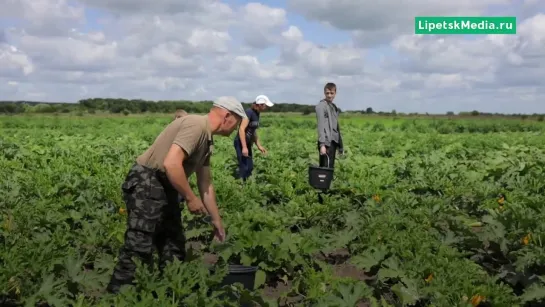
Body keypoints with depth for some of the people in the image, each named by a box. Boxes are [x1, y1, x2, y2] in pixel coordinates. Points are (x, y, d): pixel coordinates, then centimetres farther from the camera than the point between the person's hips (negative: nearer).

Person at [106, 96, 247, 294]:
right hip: (146, 184, -10)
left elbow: (206, 184, 21)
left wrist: (216, 220, 23)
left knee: (174, 247, 14)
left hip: (165, 187, 10)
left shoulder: (207, 139, 14)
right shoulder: (196, 125, -17)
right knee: (138, 250, -9)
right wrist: (190, 198, -18)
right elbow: (171, 163, -29)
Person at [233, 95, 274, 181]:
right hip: (241, 143, -9)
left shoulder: (257, 114, 8)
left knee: (250, 167, 13)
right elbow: (241, 129, -24)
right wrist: (244, 147, -28)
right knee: (244, 168, -8)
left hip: (247, 143, 9)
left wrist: (259, 146, 18)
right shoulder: (249, 112, -19)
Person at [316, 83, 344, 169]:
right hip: (326, 142, -8)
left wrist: (340, 145, 21)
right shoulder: (321, 106, -6)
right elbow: (321, 126, -14)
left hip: (333, 142, 8)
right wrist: (322, 144, -22)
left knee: (331, 168, 8)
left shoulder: (334, 107, 19)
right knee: (326, 168, -13)